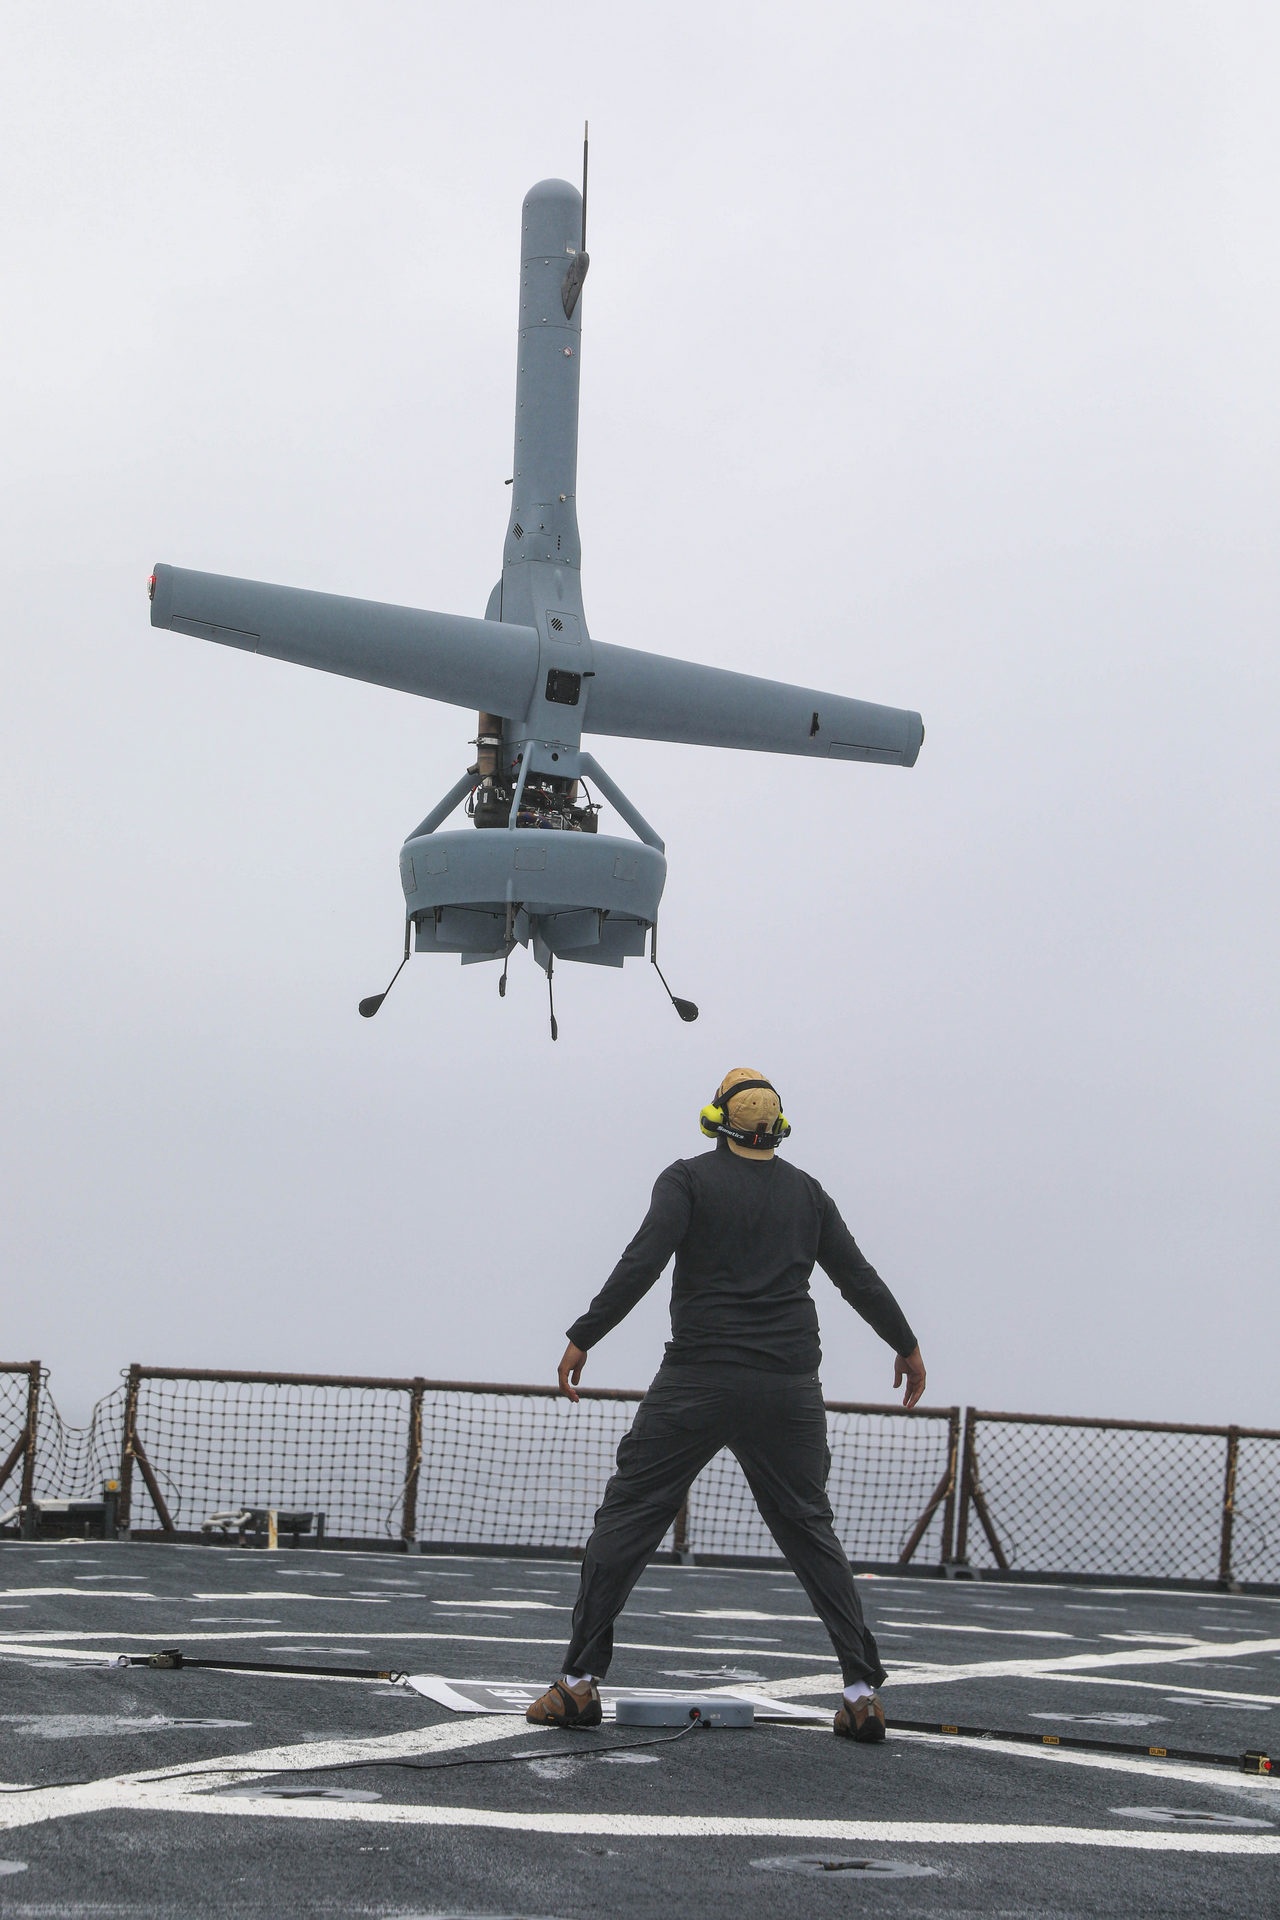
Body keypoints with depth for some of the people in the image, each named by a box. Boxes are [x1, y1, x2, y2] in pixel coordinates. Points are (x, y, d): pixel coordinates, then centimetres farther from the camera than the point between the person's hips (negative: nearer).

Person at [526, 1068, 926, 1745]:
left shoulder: (689, 1180, 1)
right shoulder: (806, 1193, 12)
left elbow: (642, 1263, -12)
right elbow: (859, 1278, 17)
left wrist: (583, 1336, -12)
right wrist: (907, 1346, 30)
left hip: (697, 1383, -3)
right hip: (790, 1386, 4)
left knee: (626, 1518, 3)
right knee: (810, 1531, 12)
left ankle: (579, 1681, -2)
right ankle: (863, 1691, 6)